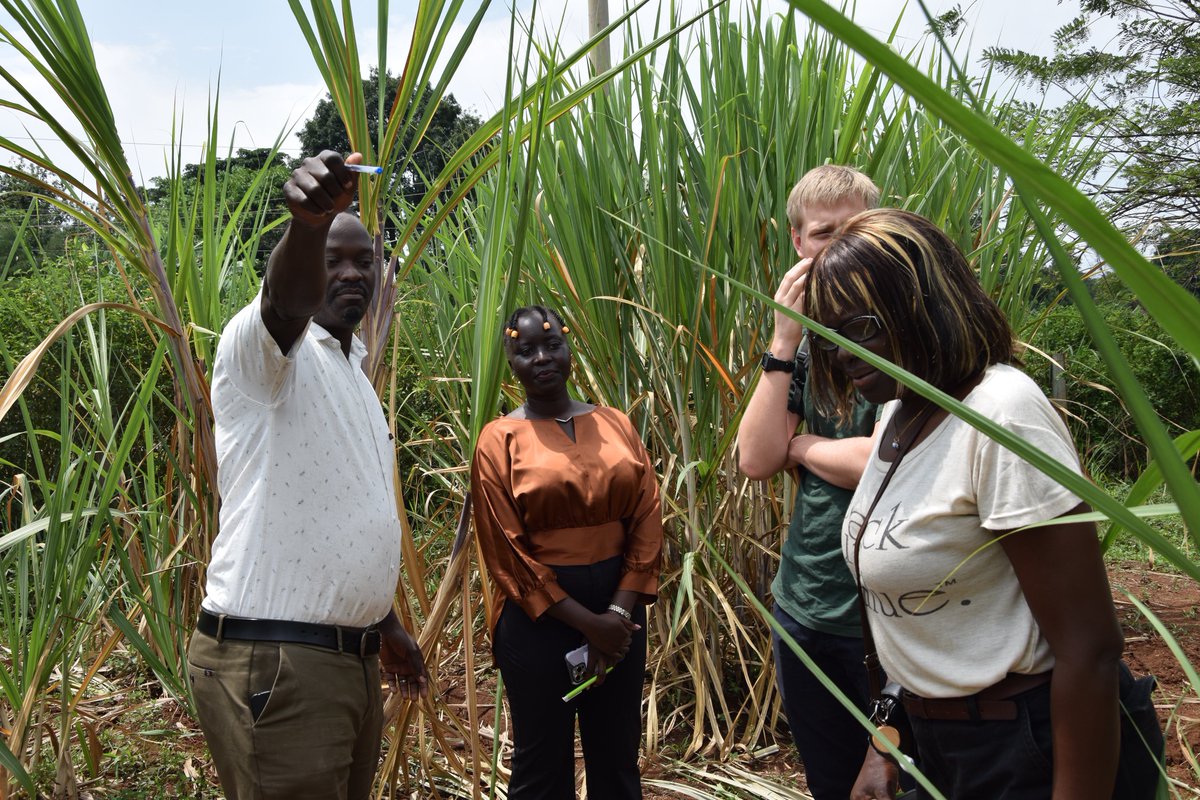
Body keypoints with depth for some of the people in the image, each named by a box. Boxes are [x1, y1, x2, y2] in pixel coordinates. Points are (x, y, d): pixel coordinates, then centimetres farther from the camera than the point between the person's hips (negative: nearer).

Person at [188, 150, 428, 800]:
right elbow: (287, 299, -33)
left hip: (353, 658, 8)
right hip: (274, 665, -8)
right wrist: (308, 221, -53)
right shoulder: (263, 349, -7)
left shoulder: (351, 370, 18)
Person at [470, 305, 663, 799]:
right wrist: (586, 621, -13)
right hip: (540, 616, -3)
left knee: (617, 758, 14)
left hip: (620, 609, 4)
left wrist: (619, 611, -10)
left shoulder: (615, 424, 6)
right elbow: (508, 553, -9)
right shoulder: (500, 439, -5)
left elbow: (647, 521, 1)